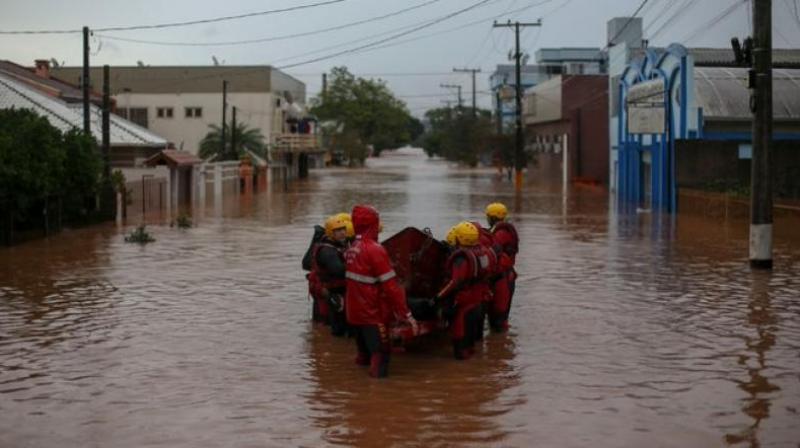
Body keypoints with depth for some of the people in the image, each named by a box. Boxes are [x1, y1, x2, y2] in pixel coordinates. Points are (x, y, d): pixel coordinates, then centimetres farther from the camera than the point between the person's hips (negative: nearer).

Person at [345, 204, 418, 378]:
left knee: (364, 355, 20)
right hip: (374, 314, -8)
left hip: (354, 312, 8)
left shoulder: (351, 249, 5)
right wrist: (407, 315, -17)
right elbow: (391, 286, -20)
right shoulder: (374, 250, -19)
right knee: (380, 357, -3)